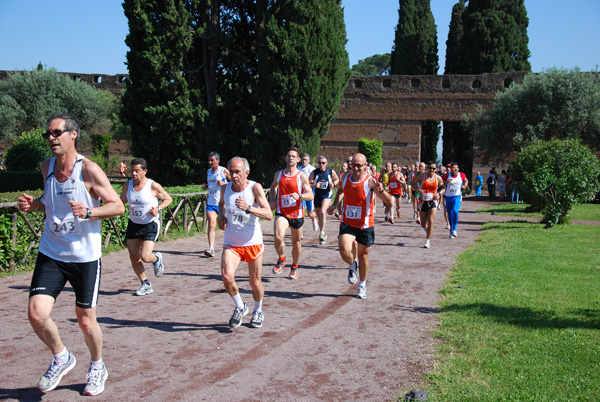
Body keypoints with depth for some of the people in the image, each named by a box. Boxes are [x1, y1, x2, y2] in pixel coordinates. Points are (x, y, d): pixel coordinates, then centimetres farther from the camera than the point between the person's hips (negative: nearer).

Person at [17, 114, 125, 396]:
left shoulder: (88, 170, -13)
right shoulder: (46, 168, 4)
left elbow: (118, 206, -11)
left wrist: (88, 212, -28)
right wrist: (33, 205, 0)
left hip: (85, 256, -4)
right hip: (50, 254, 4)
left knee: (86, 321, 6)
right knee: (36, 313, -11)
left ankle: (97, 367, 34)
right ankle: (61, 358, 18)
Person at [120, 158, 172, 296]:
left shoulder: (153, 186, -13)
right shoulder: (127, 186, 0)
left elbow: (168, 199, -1)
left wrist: (158, 208, -18)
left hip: (150, 225, -5)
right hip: (133, 224, 5)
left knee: (145, 256, -15)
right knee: (133, 257, 3)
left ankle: (157, 260, 23)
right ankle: (145, 285, 18)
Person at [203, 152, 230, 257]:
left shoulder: (224, 171, -4)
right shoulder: (208, 172, 14)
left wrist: (223, 183, -16)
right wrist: (206, 186, 6)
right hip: (211, 202, 4)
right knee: (211, 225, -10)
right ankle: (211, 248, -16)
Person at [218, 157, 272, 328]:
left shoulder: (255, 187, -14)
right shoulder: (225, 188, -2)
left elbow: (269, 214, -23)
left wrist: (248, 208, -37)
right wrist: (221, 217, 5)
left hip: (253, 242, -2)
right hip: (231, 243, 2)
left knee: (255, 283, 8)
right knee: (226, 276, -20)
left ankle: (258, 311, 37)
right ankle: (240, 307, 8)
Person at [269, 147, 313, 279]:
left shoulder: (302, 176, -5)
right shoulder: (278, 174, 5)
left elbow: (311, 195, -7)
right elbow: (273, 187, 26)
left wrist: (299, 196, -27)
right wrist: (273, 200, 9)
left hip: (296, 214, -1)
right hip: (281, 212, 1)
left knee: (296, 242, 12)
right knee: (278, 237, -24)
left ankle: (294, 267, 36)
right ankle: (281, 260, 4)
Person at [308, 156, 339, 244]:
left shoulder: (331, 172, -3)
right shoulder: (314, 172, -3)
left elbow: (337, 179, 14)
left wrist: (333, 184, -7)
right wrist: (314, 185, -22)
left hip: (327, 194, -3)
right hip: (317, 195, 3)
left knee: (323, 212, -26)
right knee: (319, 215, 13)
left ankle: (322, 233, -22)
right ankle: (323, 234, 33)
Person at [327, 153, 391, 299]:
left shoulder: (370, 181, -15)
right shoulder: (346, 178, 0)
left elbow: (388, 201, -23)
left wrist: (381, 190, -43)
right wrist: (334, 205, 12)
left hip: (365, 225, -2)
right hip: (347, 223, 2)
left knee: (363, 255, 11)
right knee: (344, 251, -19)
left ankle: (362, 285, 33)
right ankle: (352, 266, 18)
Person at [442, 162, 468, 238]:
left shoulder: (461, 175, 1)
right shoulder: (446, 175, -4)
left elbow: (466, 180, 23)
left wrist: (465, 185, 4)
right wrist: (446, 182, -21)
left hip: (457, 196, -1)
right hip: (448, 197, 1)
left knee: (455, 211, -24)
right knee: (450, 214, 9)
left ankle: (454, 229, -12)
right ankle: (452, 231, 25)